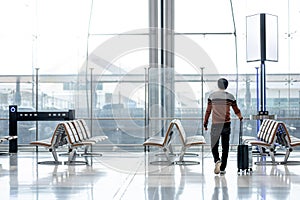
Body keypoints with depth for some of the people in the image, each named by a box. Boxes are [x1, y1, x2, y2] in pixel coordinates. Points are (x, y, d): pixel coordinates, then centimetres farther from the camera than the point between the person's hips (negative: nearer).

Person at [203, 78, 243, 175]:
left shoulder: (212, 96, 0)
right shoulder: (230, 96, 0)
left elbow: (208, 111, 1)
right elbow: (236, 110, 9)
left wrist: (205, 122, 10)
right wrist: (240, 117, 29)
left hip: (215, 124, 0)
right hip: (226, 124, 1)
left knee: (214, 146, 8)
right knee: (225, 147, 7)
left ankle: (217, 160, -19)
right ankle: (222, 168, 9)